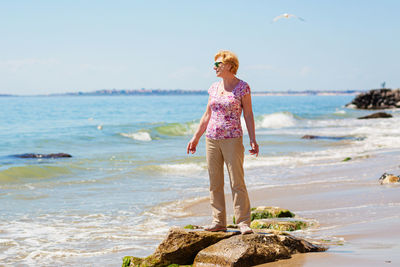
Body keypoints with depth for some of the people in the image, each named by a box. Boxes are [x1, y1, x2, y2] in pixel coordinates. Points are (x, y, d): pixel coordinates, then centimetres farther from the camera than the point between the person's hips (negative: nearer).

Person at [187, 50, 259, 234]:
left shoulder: (242, 87, -3)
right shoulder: (214, 88, 12)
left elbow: (248, 115, -2)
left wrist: (253, 140, -9)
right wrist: (195, 138, 17)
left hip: (232, 139, -5)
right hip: (212, 139, 6)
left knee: (237, 182, -7)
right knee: (215, 183, 6)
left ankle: (244, 222, -3)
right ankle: (218, 221, 13)